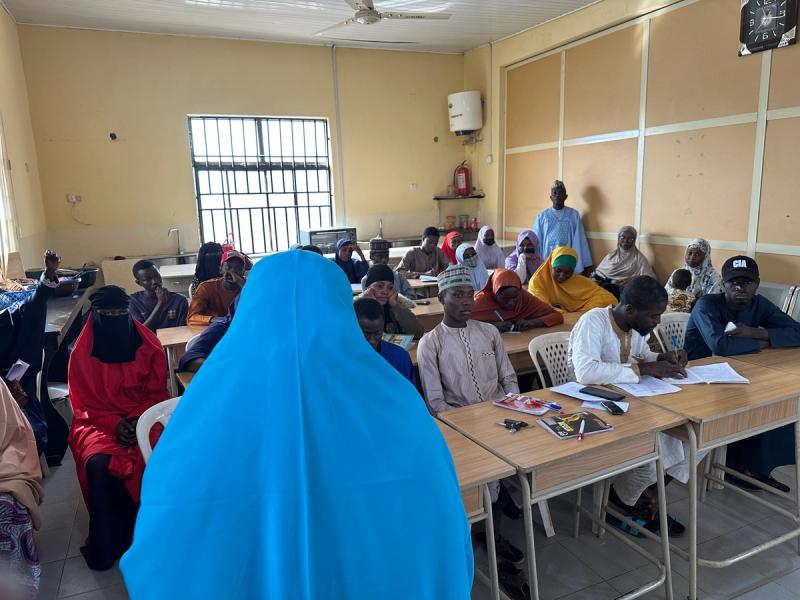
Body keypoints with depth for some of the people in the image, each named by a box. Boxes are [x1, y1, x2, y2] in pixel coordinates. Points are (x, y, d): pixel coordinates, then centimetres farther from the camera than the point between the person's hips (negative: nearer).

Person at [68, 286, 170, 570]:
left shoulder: (148, 343, 0)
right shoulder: (83, 352, 0)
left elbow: (156, 392, 3)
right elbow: (85, 403, 1)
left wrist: (138, 419, -15)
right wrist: (114, 423, -15)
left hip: (145, 416, 0)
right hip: (99, 421, 0)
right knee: (98, 464, -31)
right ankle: (106, 543, -13)